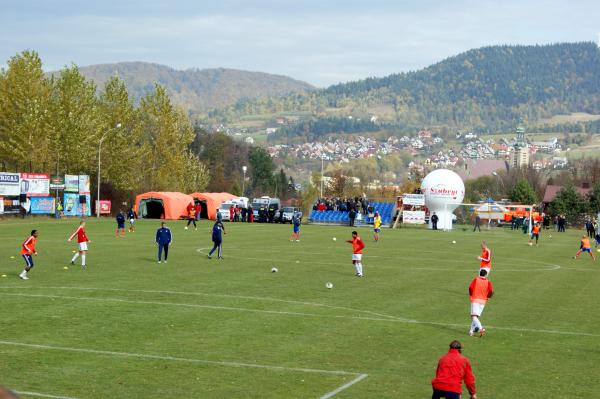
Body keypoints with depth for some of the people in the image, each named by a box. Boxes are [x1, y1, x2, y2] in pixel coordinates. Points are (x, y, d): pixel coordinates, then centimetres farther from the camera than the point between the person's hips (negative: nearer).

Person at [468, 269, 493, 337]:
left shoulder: (476, 279, 0)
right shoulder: (488, 282, 3)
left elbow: (470, 287, -8)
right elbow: (491, 291, -8)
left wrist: (471, 295, 10)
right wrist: (487, 297, 13)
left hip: (475, 299, -3)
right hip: (483, 300, 3)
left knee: (474, 316, -12)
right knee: (476, 316, 17)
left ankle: (480, 328, -33)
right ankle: (471, 330, 18)